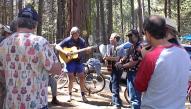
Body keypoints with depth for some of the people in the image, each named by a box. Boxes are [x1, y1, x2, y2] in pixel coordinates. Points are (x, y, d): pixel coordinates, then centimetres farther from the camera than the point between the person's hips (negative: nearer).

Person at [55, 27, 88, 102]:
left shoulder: (82, 41, 1)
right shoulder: (68, 40, -7)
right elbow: (57, 46, -10)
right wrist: (65, 52, -22)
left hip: (79, 61, 2)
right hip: (70, 60, -2)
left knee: (82, 77, -1)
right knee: (71, 78, 0)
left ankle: (83, 95, 8)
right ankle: (70, 95, 14)